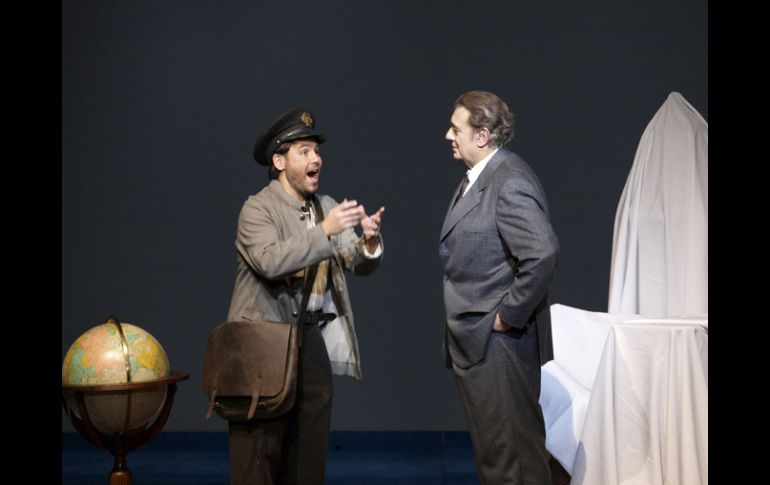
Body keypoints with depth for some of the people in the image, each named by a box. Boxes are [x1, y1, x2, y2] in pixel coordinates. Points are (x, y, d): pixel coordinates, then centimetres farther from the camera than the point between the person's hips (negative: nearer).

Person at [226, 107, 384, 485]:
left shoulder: (327, 206, 11)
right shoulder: (257, 208, -8)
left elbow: (360, 264, 5)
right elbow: (270, 262, -26)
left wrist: (369, 241, -17)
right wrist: (325, 231, -28)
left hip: (313, 337, 6)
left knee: (309, 446, 10)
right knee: (260, 450, -4)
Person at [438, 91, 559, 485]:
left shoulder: (510, 183, -19)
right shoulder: (476, 179, 12)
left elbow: (542, 253, -30)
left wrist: (508, 316, -21)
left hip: (498, 344, -10)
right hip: (475, 344, 10)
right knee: (491, 453, 17)